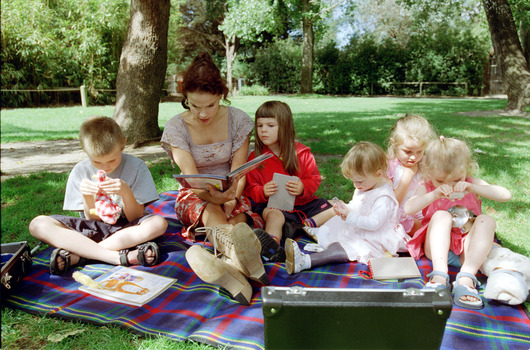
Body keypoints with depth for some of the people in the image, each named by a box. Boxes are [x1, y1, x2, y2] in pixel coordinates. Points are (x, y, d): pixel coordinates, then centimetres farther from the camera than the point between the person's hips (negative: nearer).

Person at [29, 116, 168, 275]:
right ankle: (117, 256, -33)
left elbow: (135, 218, -8)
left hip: (125, 228, -1)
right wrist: (88, 197, -24)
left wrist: (126, 192, -27)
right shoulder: (81, 171, -5)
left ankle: (77, 255, -27)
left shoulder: (136, 166, -9)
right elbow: (92, 219, -4)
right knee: (37, 224, -20)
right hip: (92, 229, 2)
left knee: (159, 223, -33)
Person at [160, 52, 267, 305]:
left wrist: (231, 199, -29)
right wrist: (215, 196, -41)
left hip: (231, 195, 2)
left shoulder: (238, 120, -7)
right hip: (194, 198, -2)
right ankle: (245, 260, -66)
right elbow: (191, 178, -20)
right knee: (210, 210, -37)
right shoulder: (176, 128, -11)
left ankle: (228, 268, -64)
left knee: (236, 217, -34)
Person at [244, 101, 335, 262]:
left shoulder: (302, 152, 2)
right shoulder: (255, 158, 2)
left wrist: (303, 188, -22)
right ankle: (273, 245, -64)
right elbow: (250, 189, 2)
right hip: (273, 204, -3)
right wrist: (263, 192, -22)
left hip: (303, 203, 3)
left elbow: (314, 179, 2)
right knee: (274, 215, -38)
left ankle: (306, 225, -25)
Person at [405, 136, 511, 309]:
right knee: (441, 215, -27)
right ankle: (439, 275, -41)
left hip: (467, 250, 2)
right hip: (437, 249, -1)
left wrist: (472, 188, -18)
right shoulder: (427, 188, 5)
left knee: (487, 220, -23)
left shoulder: (472, 184, 9)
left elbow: (506, 195, -7)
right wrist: (435, 194, -27)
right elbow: (408, 208, -15)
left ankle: (466, 278, -36)